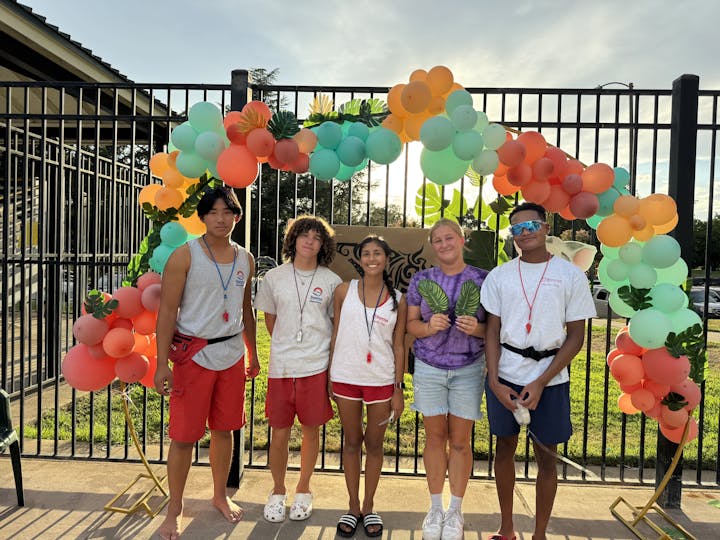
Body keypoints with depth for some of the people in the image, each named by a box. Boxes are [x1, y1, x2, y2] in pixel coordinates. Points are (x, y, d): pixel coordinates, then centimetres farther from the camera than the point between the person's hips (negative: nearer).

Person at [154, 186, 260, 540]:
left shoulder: (245, 259, 7)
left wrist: (252, 353, 17)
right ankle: (175, 508, 24)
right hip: (194, 355, -4)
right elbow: (167, 311, -10)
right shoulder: (185, 255, -8)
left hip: (232, 354, 4)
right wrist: (162, 363, -14)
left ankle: (220, 496, 35)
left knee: (224, 429, 14)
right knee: (184, 435, 4)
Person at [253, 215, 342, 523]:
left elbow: (337, 323, 8)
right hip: (281, 367, 1)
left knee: (311, 430, 10)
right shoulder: (274, 277, 3)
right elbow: (269, 319, 13)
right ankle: (278, 492, 31)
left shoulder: (331, 281, 1)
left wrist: (322, 351, 5)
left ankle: (303, 491, 32)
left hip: (317, 366, 0)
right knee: (279, 433, 7)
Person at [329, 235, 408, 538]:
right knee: (351, 442, 12)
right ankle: (353, 507, 29)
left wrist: (398, 388, 1)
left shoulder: (397, 300, 1)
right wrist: (329, 377, 3)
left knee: (374, 445, 11)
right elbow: (335, 335, 4)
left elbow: (398, 345, 3)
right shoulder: (344, 291, 0)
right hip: (345, 377, 0)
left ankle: (369, 507, 30)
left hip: (381, 380, 0)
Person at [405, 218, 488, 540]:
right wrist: (429, 326, -17)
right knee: (435, 438, 10)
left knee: (460, 441, 8)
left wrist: (476, 328, -20)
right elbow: (411, 324, 3)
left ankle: (455, 511, 25)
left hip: (468, 369, -1)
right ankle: (435, 508, 27)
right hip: (429, 369, 1)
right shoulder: (421, 280, 1)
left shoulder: (482, 280, -3)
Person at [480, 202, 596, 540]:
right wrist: (494, 381, -8)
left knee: (546, 457, 7)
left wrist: (541, 383, -11)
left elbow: (576, 336, -4)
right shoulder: (499, 276, 2)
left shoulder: (570, 275, -3)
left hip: (549, 380, -2)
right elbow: (492, 332, 3)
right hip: (504, 377, 2)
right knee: (505, 448, 13)